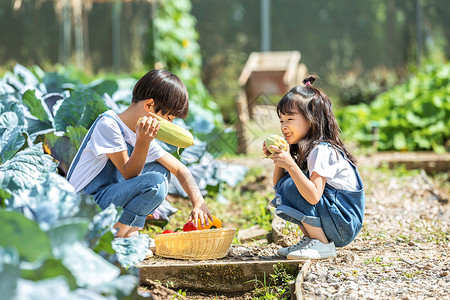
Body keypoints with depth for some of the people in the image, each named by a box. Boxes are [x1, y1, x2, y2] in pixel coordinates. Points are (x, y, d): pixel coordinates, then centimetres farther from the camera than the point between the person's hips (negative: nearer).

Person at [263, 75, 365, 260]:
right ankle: (310, 238, 8)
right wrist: (278, 161, -4)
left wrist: (290, 165, -33)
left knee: (290, 188, -20)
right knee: (284, 186, 5)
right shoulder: (303, 149, 9)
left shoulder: (322, 151, -20)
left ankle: (322, 245, -13)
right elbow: (278, 185, 12)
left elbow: (313, 196, -31)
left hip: (345, 224, -9)